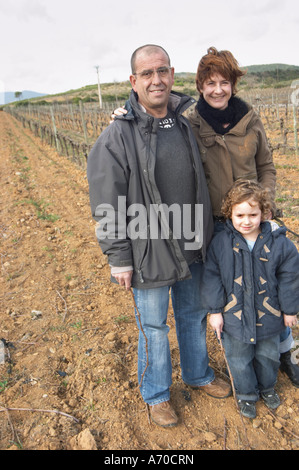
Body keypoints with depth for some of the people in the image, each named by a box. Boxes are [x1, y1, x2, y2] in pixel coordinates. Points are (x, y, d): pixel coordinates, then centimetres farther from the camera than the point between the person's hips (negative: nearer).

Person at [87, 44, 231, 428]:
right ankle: (156, 395, 39)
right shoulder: (117, 136, -14)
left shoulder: (186, 123, 2)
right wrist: (119, 258, -11)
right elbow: (107, 207, -12)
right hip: (149, 253, -5)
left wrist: (205, 235, 14)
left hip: (191, 248, 5)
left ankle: (198, 374, 49)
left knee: (193, 316, 23)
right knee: (154, 327, 13)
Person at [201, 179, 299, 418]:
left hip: (269, 316, 1)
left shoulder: (279, 243, -13)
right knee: (239, 360, 17)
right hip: (234, 317, -1)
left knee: (268, 356, 24)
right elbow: (212, 277, -8)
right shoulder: (220, 242, -15)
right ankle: (246, 394, 44)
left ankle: (267, 386, 54)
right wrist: (215, 310, -6)